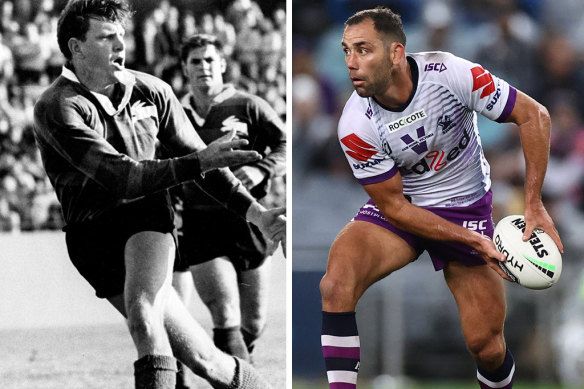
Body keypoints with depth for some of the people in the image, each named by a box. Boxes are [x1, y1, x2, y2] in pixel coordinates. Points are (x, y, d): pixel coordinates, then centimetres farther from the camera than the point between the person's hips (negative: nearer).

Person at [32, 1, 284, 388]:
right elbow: (118, 176, -19)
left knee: (142, 313, -33)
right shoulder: (56, 109, -10)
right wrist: (198, 162, -24)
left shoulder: (151, 91, 7)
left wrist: (255, 212, 9)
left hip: (147, 217, 2)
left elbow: (195, 154, 18)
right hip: (93, 235, -2)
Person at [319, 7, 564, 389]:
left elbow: (534, 115, -15)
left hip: (466, 207, 0)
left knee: (487, 345, -3)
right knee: (336, 285, -27)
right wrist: (472, 241, -20)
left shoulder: (450, 74, -25)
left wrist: (534, 205, -18)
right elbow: (393, 205, -13)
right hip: (401, 208, 0)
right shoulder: (355, 127, -21)